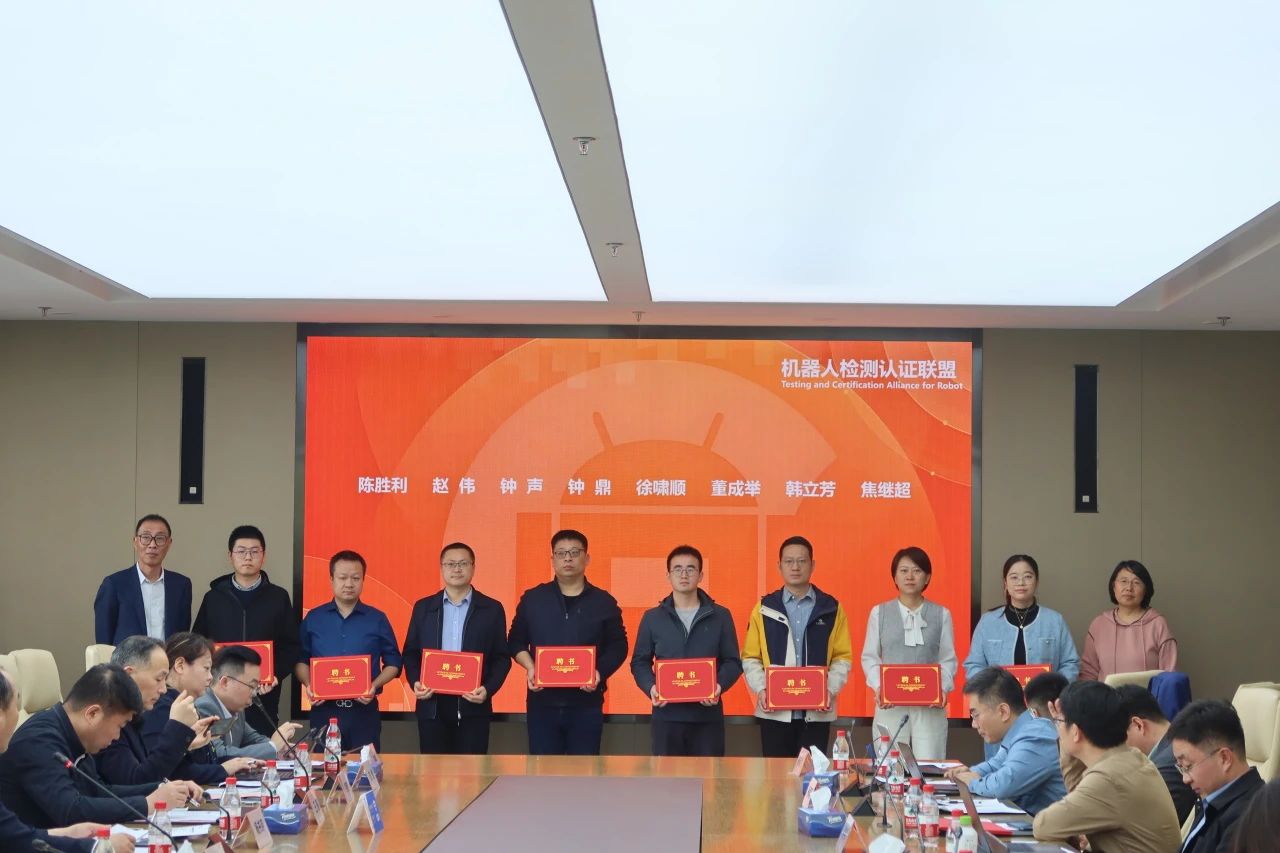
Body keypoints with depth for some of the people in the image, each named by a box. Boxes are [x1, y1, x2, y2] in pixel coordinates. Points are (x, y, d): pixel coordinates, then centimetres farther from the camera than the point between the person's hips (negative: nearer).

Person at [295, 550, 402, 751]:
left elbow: (393, 663, 6)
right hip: (324, 711, 1)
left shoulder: (377, 619, 5)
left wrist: (375, 686, -10)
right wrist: (308, 685, -8)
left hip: (364, 711, -1)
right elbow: (301, 660, 10)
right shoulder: (313, 619, 8)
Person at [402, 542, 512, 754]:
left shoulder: (492, 609, 5)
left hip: (473, 706, -1)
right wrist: (415, 682, -6)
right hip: (432, 706, 2)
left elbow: (502, 657, 4)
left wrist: (488, 689, -12)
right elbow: (410, 653, 12)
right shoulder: (423, 607, 11)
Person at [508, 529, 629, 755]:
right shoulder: (532, 599, 7)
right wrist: (529, 667, -6)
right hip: (543, 702, 1)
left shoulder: (604, 602, 5)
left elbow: (618, 647, 7)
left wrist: (600, 672, -10)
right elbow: (516, 641, 12)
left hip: (587, 704, 0)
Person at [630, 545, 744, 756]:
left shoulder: (720, 616, 7)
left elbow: (733, 661, 7)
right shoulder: (652, 617, 9)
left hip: (708, 715, 0)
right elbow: (640, 662, 11)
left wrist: (719, 686, -14)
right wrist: (650, 687, -10)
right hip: (666, 715, 1)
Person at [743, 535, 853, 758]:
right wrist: (760, 689, -10)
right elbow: (750, 657, 6)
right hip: (775, 711, 0)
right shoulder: (764, 608, 6)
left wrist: (831, 689, -11)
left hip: (817, 712, 0)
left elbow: (843, 657, 4)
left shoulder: (831, 608, 6)